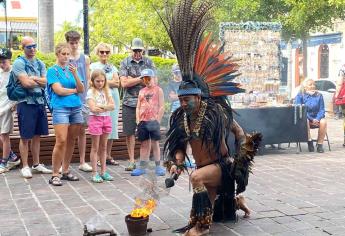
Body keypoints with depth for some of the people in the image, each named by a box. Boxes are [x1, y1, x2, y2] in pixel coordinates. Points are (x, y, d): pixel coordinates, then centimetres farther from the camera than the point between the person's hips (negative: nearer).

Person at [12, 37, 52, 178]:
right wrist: (40, 81, -2)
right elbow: (25, 83, -16)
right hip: (26, 103, -6)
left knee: (37, 136, 12)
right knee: (25, 137, 0)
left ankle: (36, 164, 22)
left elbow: (46, 82, 1)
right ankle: (25, 167, 9)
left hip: (40, 102, 6)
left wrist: (32, 78, -11)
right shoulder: (19, 63, -5)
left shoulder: (40, 64, 13)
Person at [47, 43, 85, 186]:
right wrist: (74, 90, 3)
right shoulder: (53, 70, 1)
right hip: (60, 108, -5)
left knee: (71, 141, 6)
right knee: (61, 141, -13)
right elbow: (58, 90, -10)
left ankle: (65, 171, 17)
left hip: (76, 108, 5)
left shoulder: (72, 69, 15)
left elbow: (81, 90, 5)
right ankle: (55, 175, -5)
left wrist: (75, 75, -9)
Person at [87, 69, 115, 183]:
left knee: (103, 147, 11)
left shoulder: (107, 91, 9)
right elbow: (93, 108, -16)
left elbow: (112, 106, -2)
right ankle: (95, 173, 4)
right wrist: (106, 107, -7)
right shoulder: (91, 92, -5)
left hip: (106, 119, 5)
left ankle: (103, 171, 17)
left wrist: (100, 106, -14)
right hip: (95, 119, -5)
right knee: (95, 148, 1)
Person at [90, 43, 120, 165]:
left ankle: (108, 156, 10)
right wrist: (111, 81, -5)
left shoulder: (113, 67, 17)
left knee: (111, 127, 3)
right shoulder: (93, 66, 6)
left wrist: (105, 81, -6)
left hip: (113, 98, 4)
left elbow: (117, 83, 4)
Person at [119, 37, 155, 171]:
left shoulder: (148, 62, 9)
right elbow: (124, 83, -4)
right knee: (129, 133, 2)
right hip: (129, 102, 0)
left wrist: (132, 79, -5)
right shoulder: (125, 63, 7)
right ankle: (131, 161, 11)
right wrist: (140, 78, -6)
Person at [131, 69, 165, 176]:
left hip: (153, 121, -5)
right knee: (144, 144, 9)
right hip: (142, 122, 5)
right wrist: (138, 120, 4)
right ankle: (142, 166, 14)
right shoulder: (141, 91, 16)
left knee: (155, 143, -1)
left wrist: (157, 120, -10)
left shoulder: (158, 90, 2)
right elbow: (138, 107, 15)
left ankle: (158, 166, 5)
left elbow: (161, 107, -3)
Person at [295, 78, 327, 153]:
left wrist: (317, 119, -17)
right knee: (305, 120, -37)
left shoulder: (319, 96, 9)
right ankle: (309, 141, -25)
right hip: (306, 117, -2)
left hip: (316, 118, 2)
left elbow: (321, 109, 5)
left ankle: (320, 144, -22)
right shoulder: (300, 96, 2)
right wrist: (311, 119, -18)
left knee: (323, 122, -30)